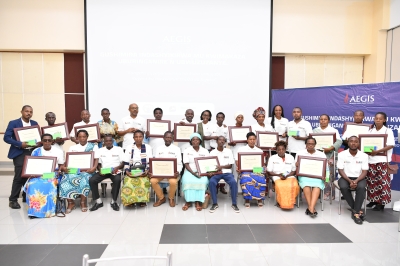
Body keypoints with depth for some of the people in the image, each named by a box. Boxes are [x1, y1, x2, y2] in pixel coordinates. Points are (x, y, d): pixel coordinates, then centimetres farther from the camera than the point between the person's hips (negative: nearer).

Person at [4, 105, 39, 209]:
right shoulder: (13, 123, -3)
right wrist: (20, 144, -20)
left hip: (32, 152, 5)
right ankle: (13, 200, 2)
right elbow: (6, 138, -9)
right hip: (19, 153, -5)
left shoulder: (35, 123, 11)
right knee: (19, 176, -9)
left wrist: (39, 142, -8)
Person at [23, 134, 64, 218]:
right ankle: (34, 210, -29)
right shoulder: (36, 151, 12)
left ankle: (47, 210, -32)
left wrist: (60, 170, -12)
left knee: (49, 185, -34)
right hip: (38, 175, 1)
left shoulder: (58, 151, 9)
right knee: (33, 185, -31)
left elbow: (61, 165, 10)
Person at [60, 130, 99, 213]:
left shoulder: (93, 146, 11)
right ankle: (71, 203, -17)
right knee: (66, 179, -29)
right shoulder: (72, 147, 19)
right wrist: (65, 167, -12)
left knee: (84, 179, -37)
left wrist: (94, 167, -18)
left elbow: (96, 159, 2)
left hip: (87, 170, -3)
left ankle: (83, 202, -20)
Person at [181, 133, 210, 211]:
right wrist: (193, 173, -19)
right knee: (187, 181, -33)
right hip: (189, 171, 0)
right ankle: (188, 201, -20)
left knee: (202, 181, -32)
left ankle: (198, 201, -22)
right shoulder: (187, 151, 4)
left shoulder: (205, 151, 7)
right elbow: (186, 164, -4)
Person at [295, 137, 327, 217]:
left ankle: (310, 208, -42)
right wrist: (297, 165, -12)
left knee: (317, 185, -34)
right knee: (306, 184, -35)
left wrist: (324, 175, -11)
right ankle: (312, 208, -32)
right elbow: (295, 166, 13)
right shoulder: (300, 153, 16)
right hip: (304, 174, 0)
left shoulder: (321, 154, 17)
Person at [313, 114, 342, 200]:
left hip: (330, 156, -2)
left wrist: (330, 148, -18)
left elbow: (339, 141, -3)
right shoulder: (314, 130, 17)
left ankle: (330, 193, 1)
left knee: (329, 175, -5)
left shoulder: (334, 130, 10)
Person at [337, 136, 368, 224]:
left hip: (359, 178, 1)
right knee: (343, 187, -33)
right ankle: (357, 210, -17)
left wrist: (356, 181, -22)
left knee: (361, 187, -33)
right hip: (345, 177, 0)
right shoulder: (342, 154, -4)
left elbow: (364, 172, -5)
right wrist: (349, 181, -21)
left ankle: (355, 212, -24)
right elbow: (341, 170, -6)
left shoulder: (364, 156, -1)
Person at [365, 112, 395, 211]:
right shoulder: (371, 131, 11)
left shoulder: (388, 131, -2)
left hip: (382, 160, -4)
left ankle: (381, 203, 5)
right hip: (371, 159, 5)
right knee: (371, 181, 8)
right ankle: (373, 199, 20)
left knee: (382, 181, -2)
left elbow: (390, 145, -11)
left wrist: (377, 151, -21)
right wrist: (367, 150, -9)